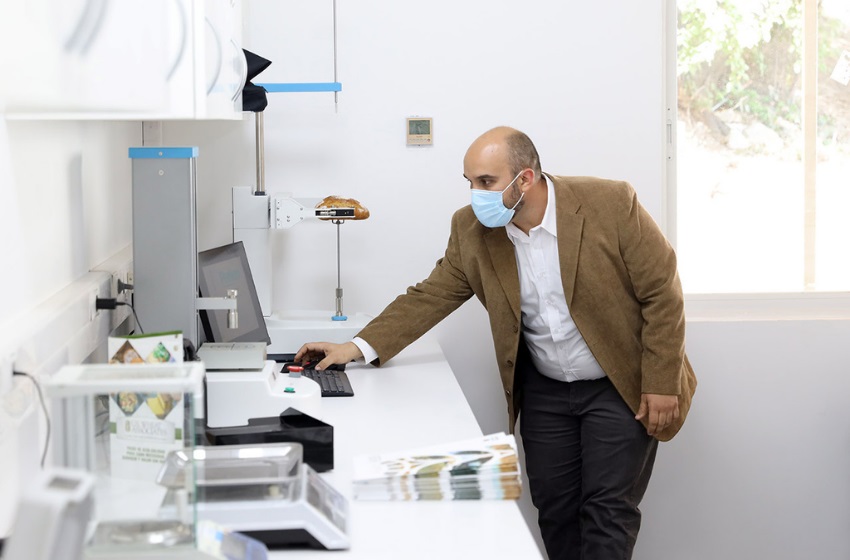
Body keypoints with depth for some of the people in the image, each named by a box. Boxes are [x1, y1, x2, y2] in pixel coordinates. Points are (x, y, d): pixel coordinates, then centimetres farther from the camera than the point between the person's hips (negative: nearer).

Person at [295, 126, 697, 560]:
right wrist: (359, 347, -9)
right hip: (544, 391, 5)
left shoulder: (611, 204, -19)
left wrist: (660, 384, -15)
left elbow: (661, 295, -14)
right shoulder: (472, 229, -6)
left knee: (606, 509, -8)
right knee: (553, 508, 6)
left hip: (621, 389, -4)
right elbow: (430, 296, 1)